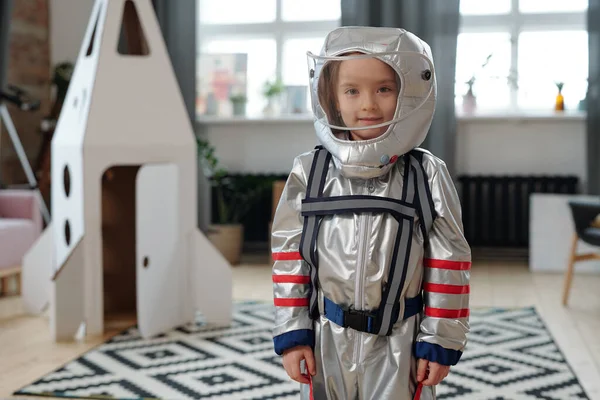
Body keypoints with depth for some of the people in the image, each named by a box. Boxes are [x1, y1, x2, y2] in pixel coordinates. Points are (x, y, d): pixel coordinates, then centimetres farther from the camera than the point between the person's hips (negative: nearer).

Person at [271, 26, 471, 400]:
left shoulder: (426, 175, -7)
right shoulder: (309, 172, -3)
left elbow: (447, 265, -4)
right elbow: (289, 256, 1)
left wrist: (440, 341, -4)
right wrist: (292, 333, -2)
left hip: (399, 342, -2)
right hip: (327, 340, 2)